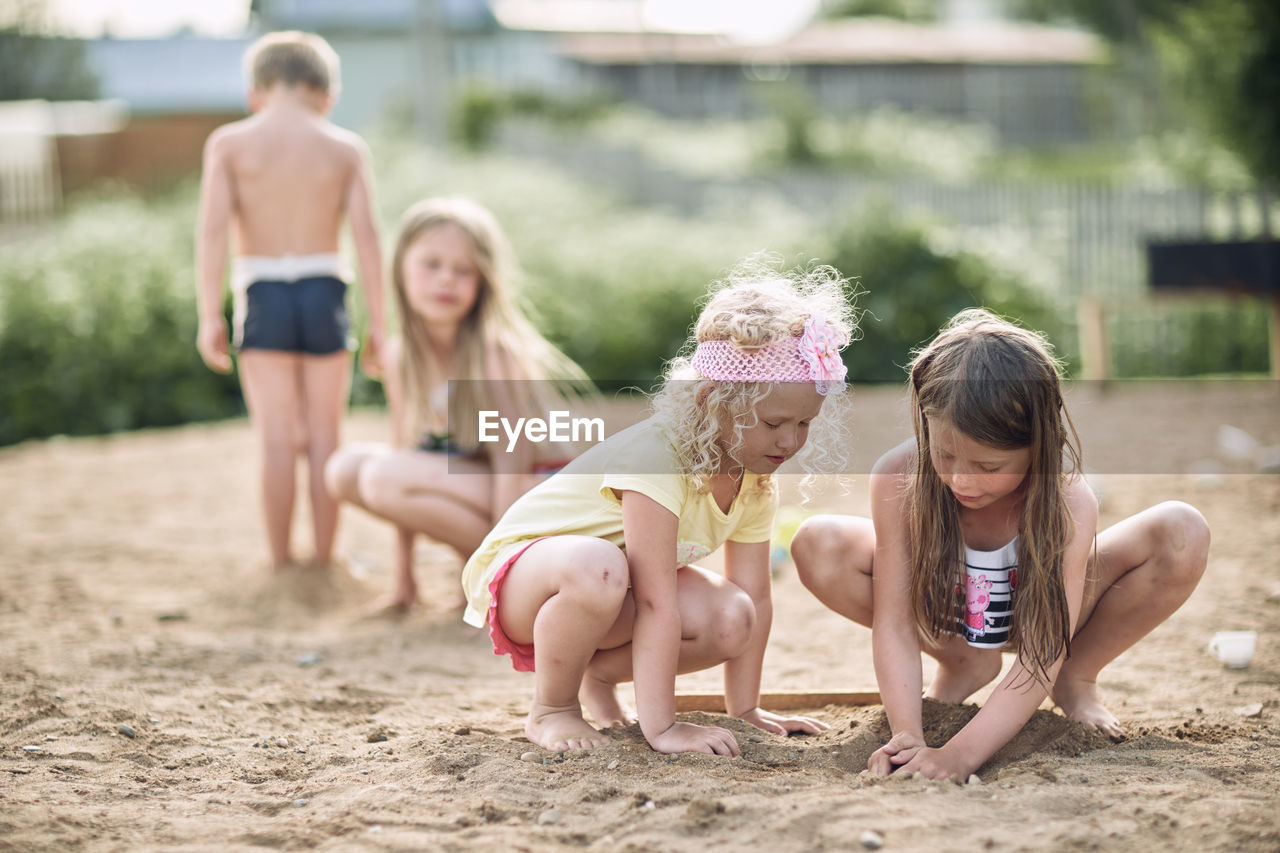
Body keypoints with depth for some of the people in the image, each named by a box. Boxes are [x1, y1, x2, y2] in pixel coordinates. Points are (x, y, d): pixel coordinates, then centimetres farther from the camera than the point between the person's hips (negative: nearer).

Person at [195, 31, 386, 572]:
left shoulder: (229, 143, 2)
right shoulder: (345, 148, 4)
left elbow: (213, 229, -7)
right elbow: (366, 237, -1)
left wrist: (209, 316, -7)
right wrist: (376, 322, 2)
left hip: (262, 297, -1)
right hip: (324, 293, 1)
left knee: (278, 437, 5)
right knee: (323, 434, 10)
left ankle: (281, 562, 8)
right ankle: (324, 559, 13)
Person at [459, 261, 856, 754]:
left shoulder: (756, 478, -8)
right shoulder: (657, 454, -34)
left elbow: (754, 598, -1)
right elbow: (656, 602, -35)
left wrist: (744, 710, -2)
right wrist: (660, 728, -35)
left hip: (617, 595, 7)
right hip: (521, 562, -7)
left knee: (731, 619, -18)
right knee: (599, 568, -41)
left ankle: (598, 673, 8)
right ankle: (551, 709, -14)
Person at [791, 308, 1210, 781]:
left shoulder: (1068, 505, -36)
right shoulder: (899, 480, -33)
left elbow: (1040, 658, -39)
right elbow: (893, 624, -29)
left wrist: (961, 753, -51)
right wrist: (906, 736, -44)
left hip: (1040, 611, -1)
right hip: (942, 610, 1)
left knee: (1183, 535, -28)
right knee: (817, 546, -28)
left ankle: (1077, 678, 0)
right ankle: (965, 662, -2)